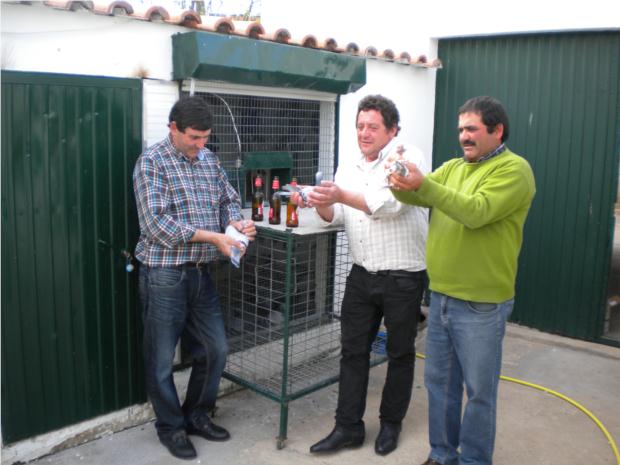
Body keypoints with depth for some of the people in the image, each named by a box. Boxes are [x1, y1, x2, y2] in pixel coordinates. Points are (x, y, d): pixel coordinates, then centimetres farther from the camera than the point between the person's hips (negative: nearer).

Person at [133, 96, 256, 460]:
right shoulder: (152, 163, -10)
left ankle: (197, 415, 33)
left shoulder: (210, 160, 9)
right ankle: (171, 426, 28)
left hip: (201, 273, 6)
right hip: (164, 276, -6)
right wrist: (213, 237, -21)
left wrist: (237, 222, -9)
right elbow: (157, 223, -19)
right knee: (162, 359, 7)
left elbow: (229, 200, 15)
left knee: (216, 349, 13)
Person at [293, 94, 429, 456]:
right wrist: (320, 204, -18)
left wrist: (341, 195, -33)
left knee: (400, 353, 10)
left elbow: (391, 204, -24)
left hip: (403, 277, -5)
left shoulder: (409, 157, -9)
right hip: (362, 274, 5)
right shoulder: (348, 169, 10)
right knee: (353, 350, 9)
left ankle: (391, 423, 29)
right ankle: (348, 427, 21)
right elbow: (337, 216, 3)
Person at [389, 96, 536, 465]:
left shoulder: (514, 170, -11)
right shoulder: (453, 167, 12)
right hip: (441, 297, 7)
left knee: (479, 390, 8)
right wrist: (401, 184, -23)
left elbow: (477, 212, -24)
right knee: (439, 381, 18)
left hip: (481, 305, -7)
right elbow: (417, 196, -1)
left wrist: (423, 184, -29)